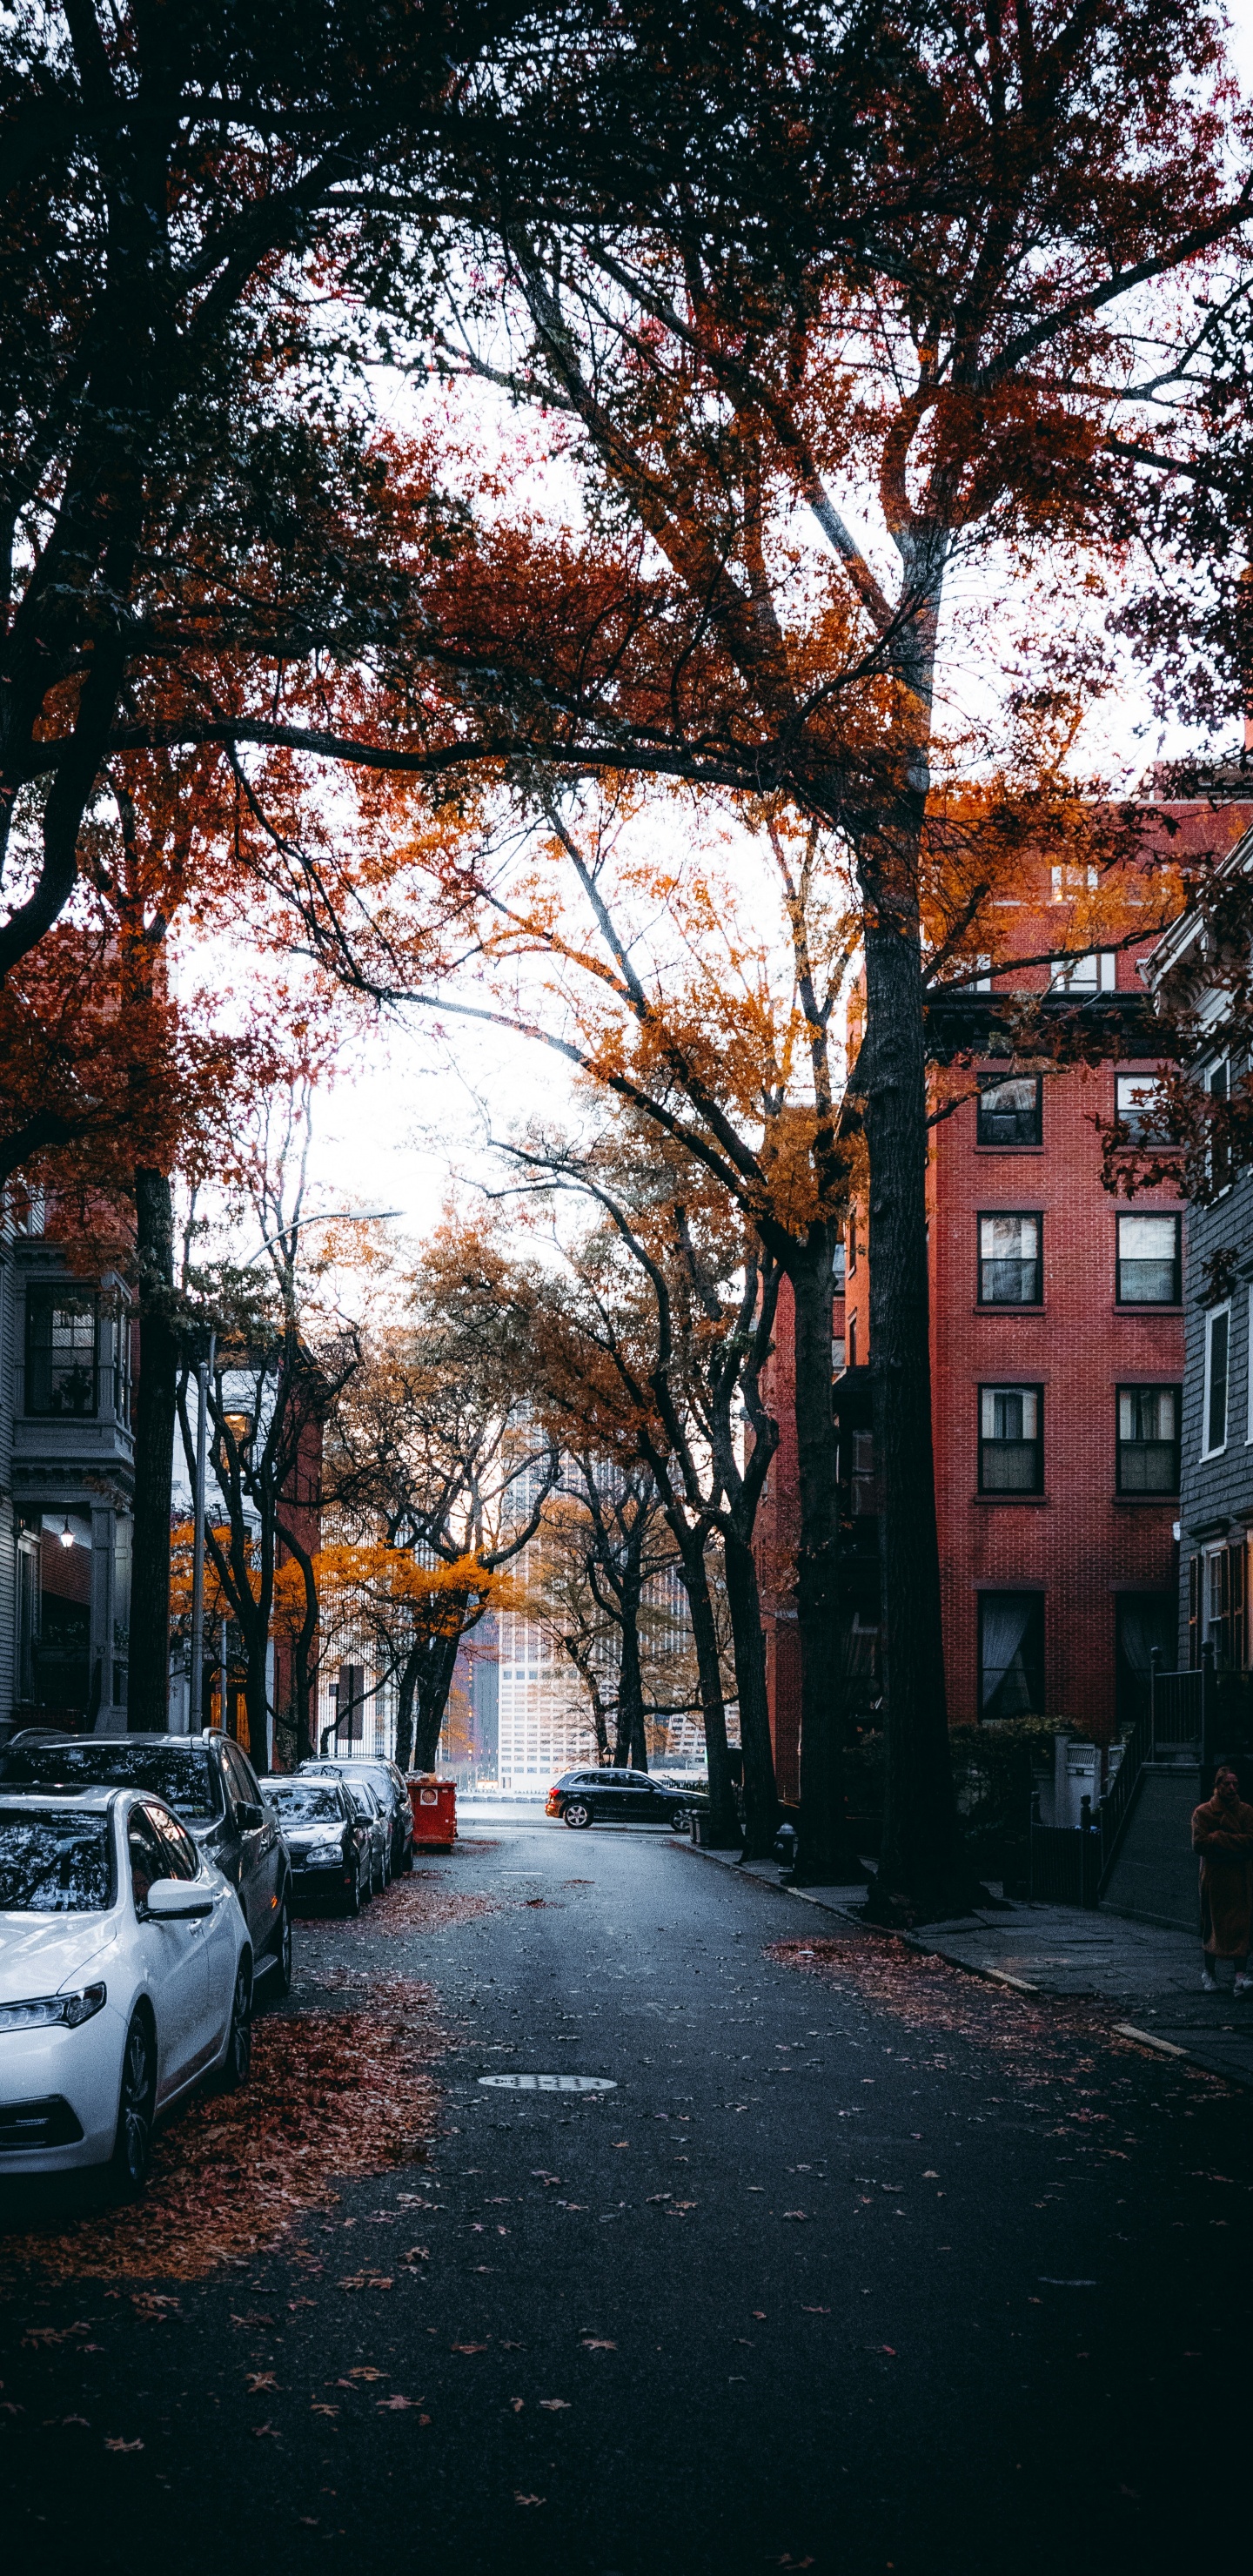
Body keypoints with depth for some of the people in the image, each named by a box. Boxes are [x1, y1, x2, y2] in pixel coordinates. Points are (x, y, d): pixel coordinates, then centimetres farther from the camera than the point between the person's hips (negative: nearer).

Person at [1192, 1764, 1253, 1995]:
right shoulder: (1202, 1812, 0)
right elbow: (1199, 1843, -13)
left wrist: (1219, 1838, -13)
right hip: (1214, 1878, -2)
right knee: (1213, 1926, 5)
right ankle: (1209, 1973, 20)